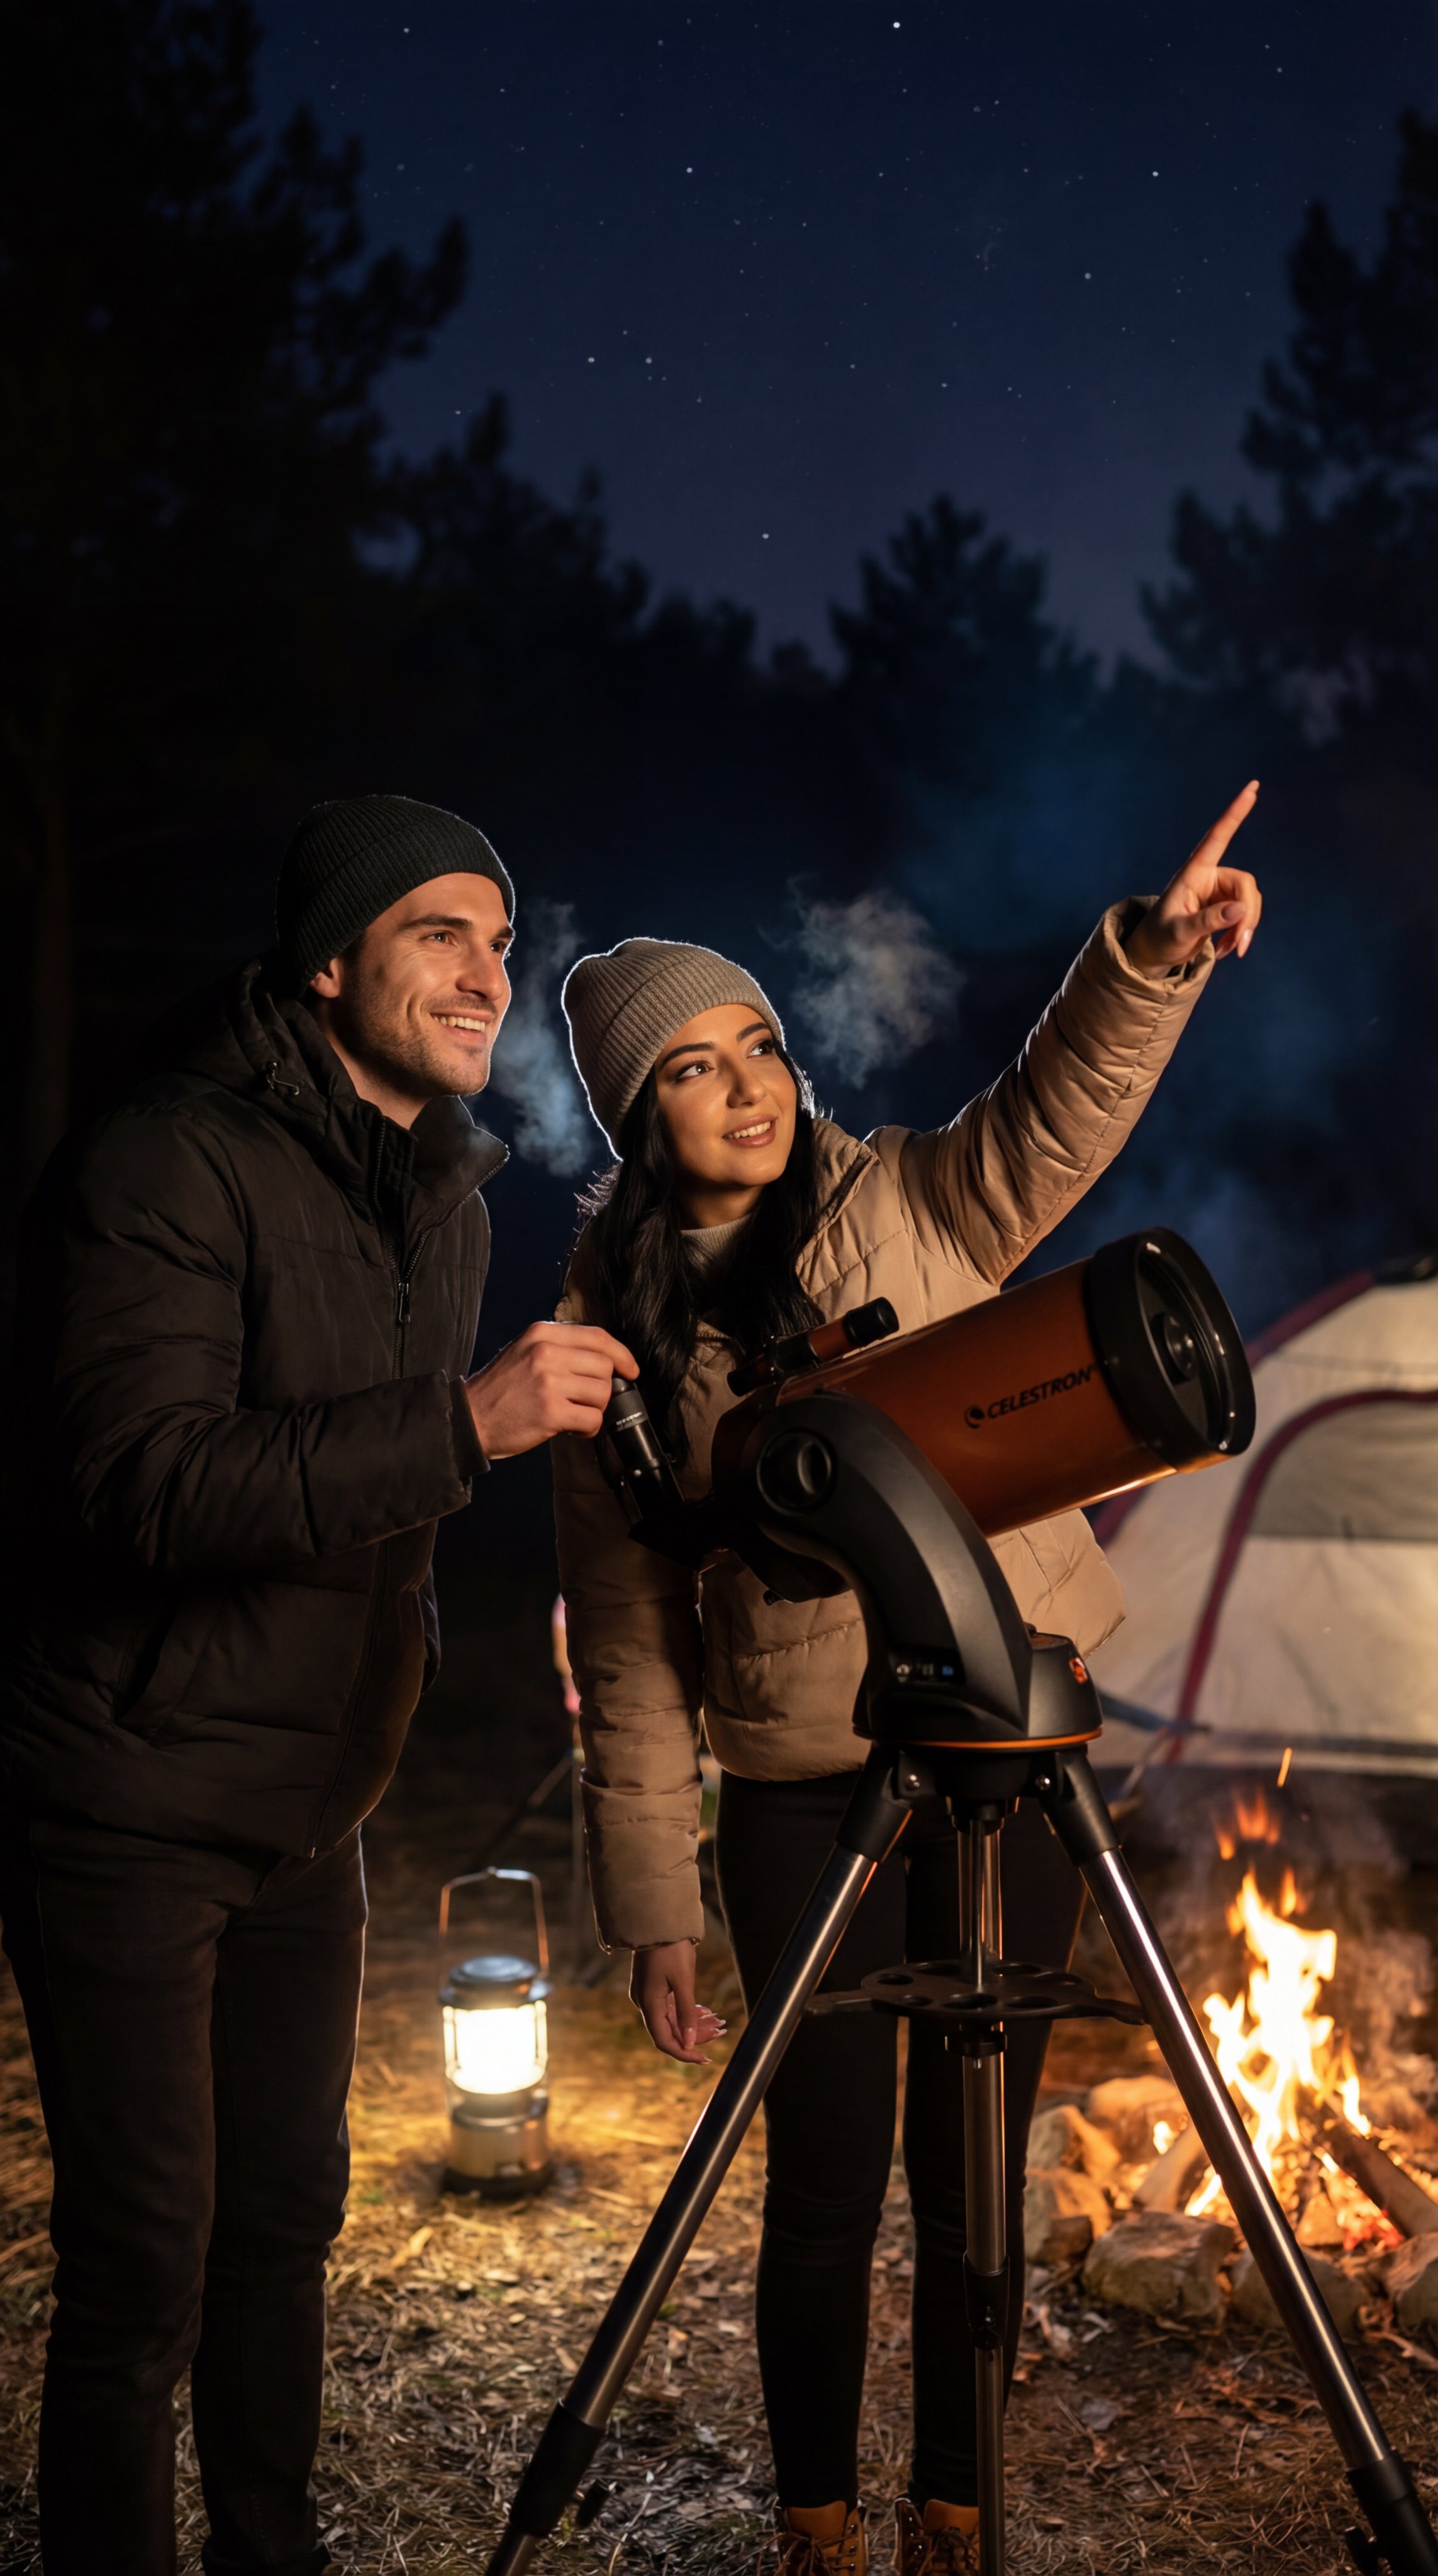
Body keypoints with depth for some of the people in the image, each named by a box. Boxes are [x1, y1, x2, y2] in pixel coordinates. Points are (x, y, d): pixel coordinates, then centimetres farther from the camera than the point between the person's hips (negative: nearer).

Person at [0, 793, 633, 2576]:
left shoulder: (444, 1188, 9)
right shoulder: (163, 1165, -18)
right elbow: (150, 1487, -30)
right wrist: (460, 1426, -34)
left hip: (307, 1811, 8)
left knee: (286, 2221, 16)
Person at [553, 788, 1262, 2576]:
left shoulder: (918, 1208, 2)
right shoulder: (619, 1335, -1)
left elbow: (1061, 1110, -17)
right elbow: (628, 1643, -1)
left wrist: (1155, 953, -36)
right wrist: (651, 1908, -4)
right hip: (801, 1794, -1)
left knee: (975, 2171, 9)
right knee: (830, 2180, 5)